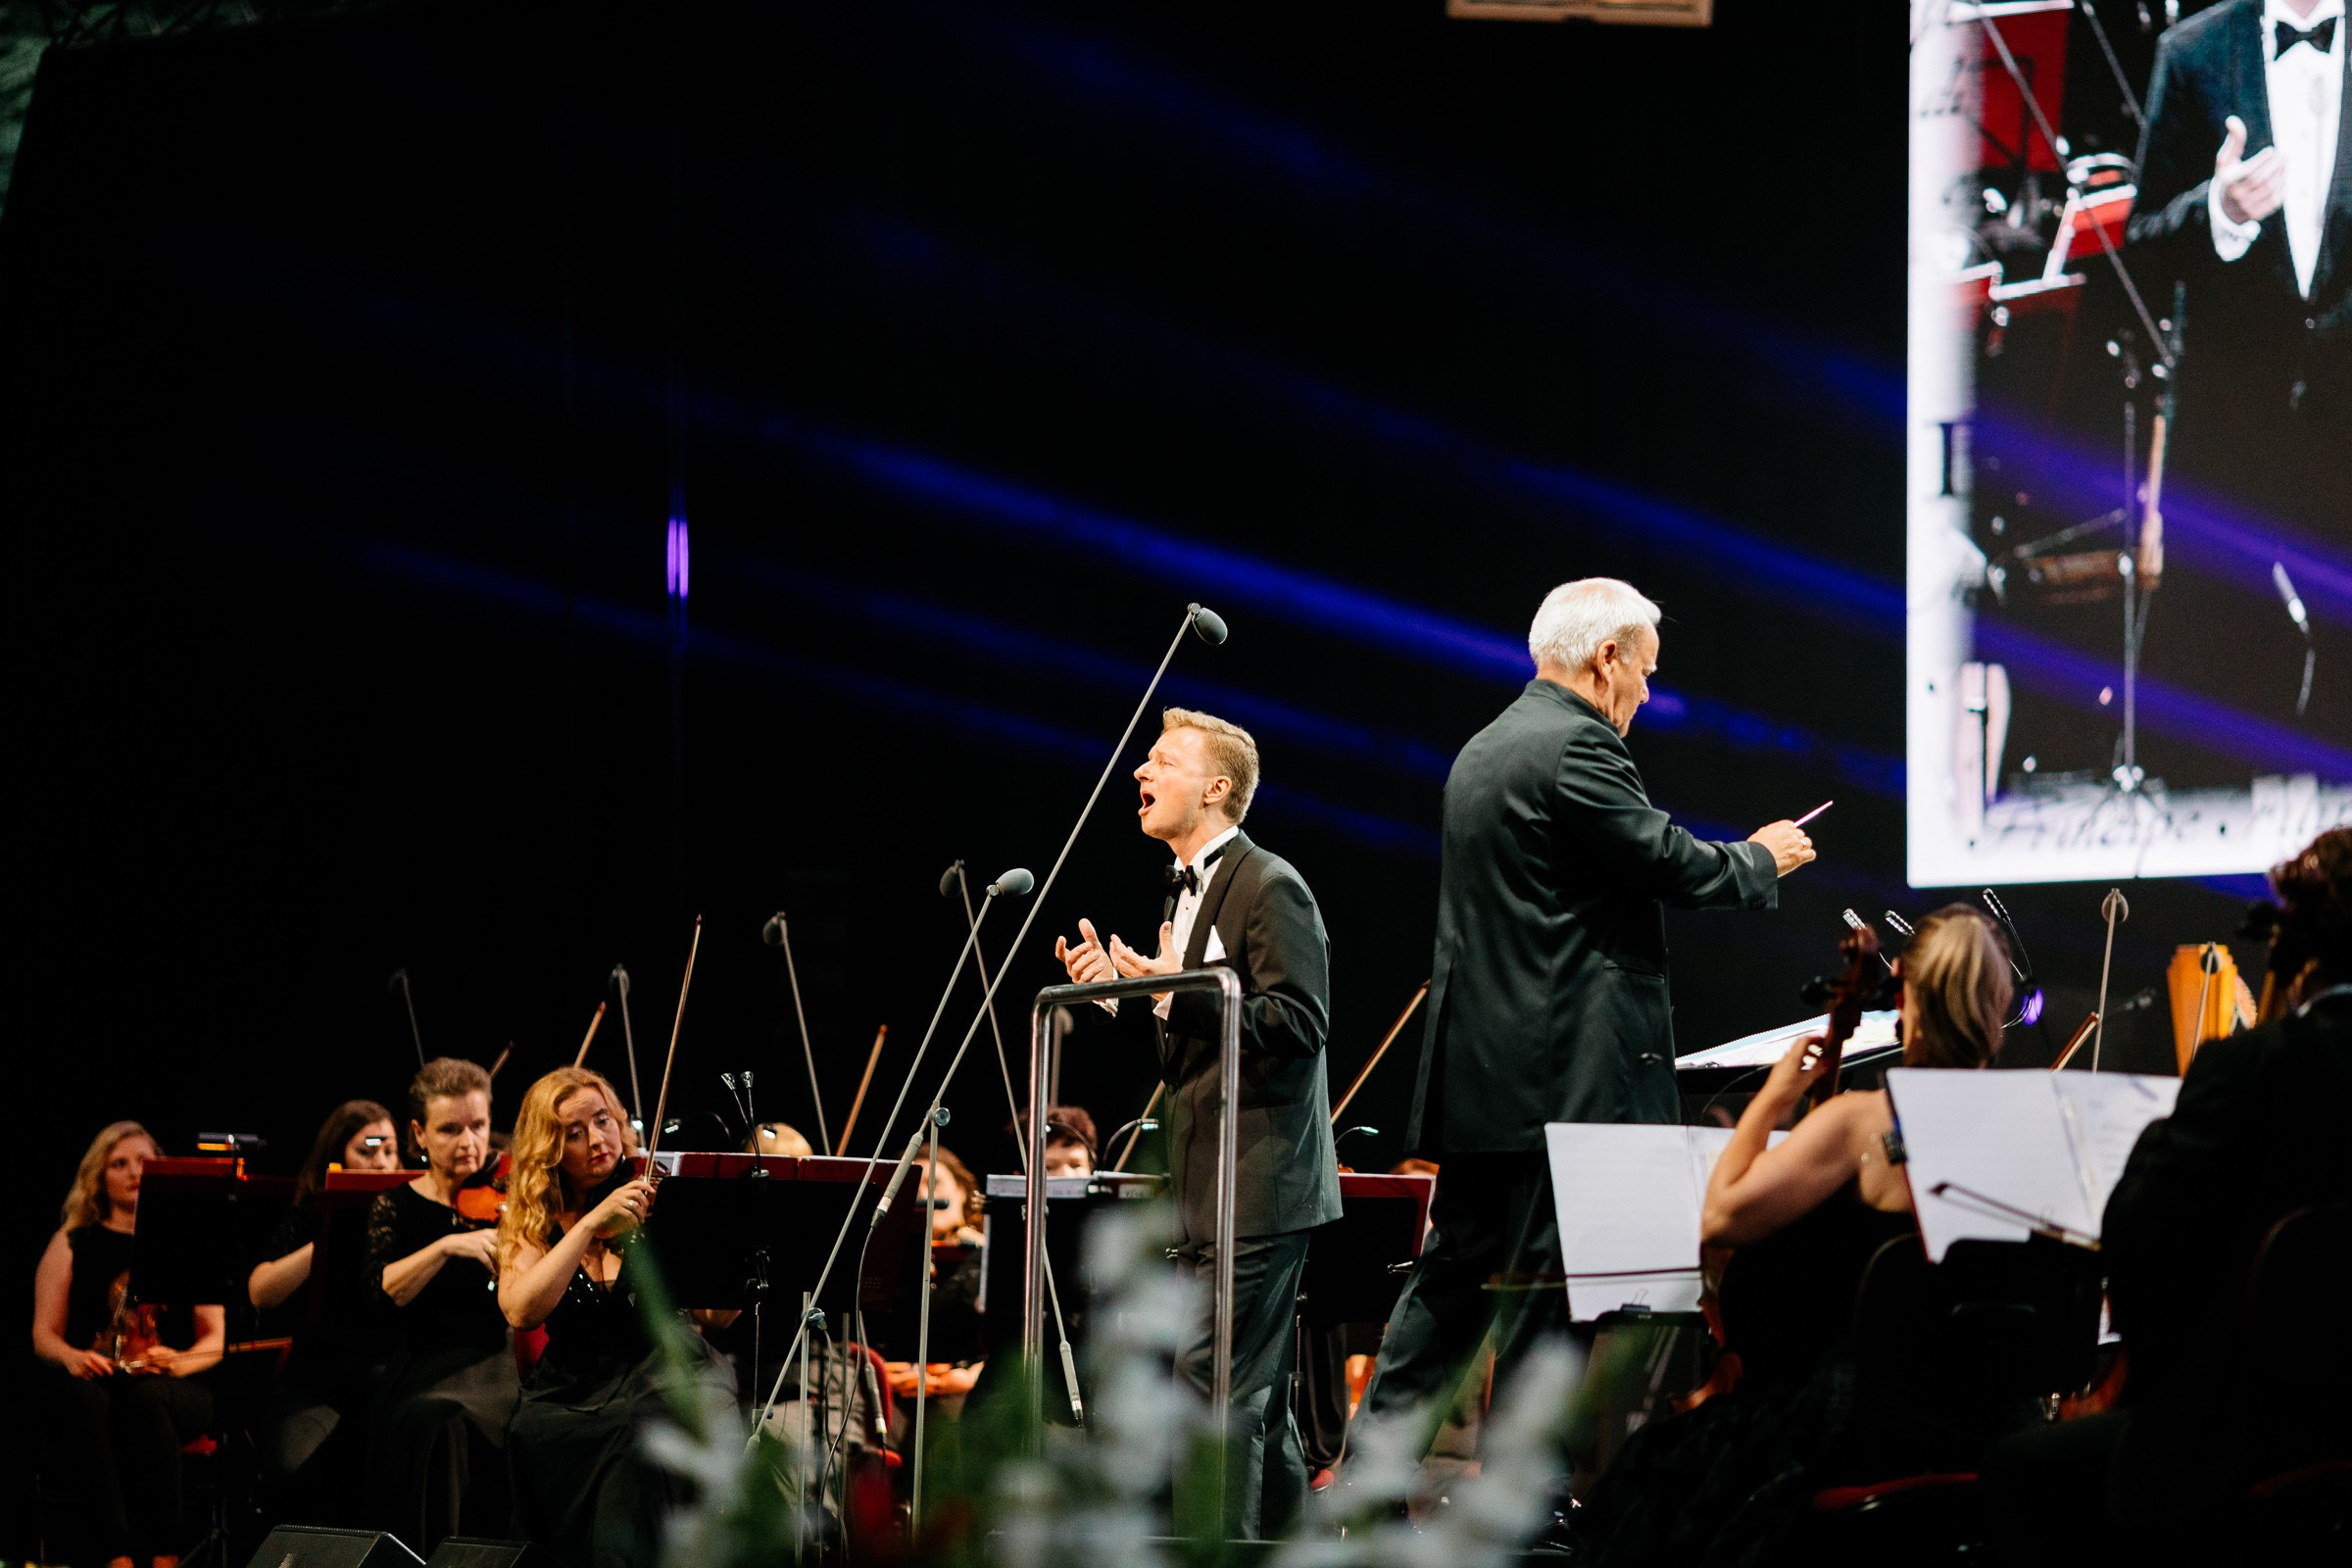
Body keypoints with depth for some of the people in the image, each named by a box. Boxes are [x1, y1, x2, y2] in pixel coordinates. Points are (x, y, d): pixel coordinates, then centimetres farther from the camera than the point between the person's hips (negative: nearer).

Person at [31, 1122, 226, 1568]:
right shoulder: (73, 1243, 15)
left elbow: (214, 1340, 8)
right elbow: (43, 1334, 9)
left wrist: (177, 1362, -15)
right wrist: (73, 1357, -15)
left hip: (170, 1386, 0)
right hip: (92, 1379, 0)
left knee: (144, 1398, -38)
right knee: (84, 1399, -37)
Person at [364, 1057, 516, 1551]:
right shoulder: (400, 1208, 9)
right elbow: (382, 1292, -10)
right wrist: (448, 1246, -22)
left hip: (502, 1361, 0)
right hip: (426, 1374, 0)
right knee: (428, 1422, -32)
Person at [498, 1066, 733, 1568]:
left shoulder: (657, 1197, 3)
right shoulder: (532, 1221, 8)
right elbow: (522, 1311, -13)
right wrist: (592, 1222, -18)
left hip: (667, 1371, -2)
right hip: (575, 1389, 2)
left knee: (646, 1431, -35)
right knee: (530, 1432, -31)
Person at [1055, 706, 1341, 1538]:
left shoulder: (1270, 889, -11)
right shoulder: (1187, 893, 19)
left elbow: (1297, 1026, -20)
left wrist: (1174, 993, -24)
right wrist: (1121, 994, 5)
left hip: (1261, 1184, -10)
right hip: (1212, 1189, 10)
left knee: (1215, 1382, -15)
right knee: (1256, 1393, 13)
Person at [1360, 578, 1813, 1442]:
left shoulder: (1486, 750, 18)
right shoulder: (1575, 748, -14)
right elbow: (1673, 863, -16)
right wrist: (1762, 858, 3)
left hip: (1477, 1072, 10)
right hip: (1566, 1072, -10)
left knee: (1455, 1269, 13)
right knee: (1552, 1283, -4)